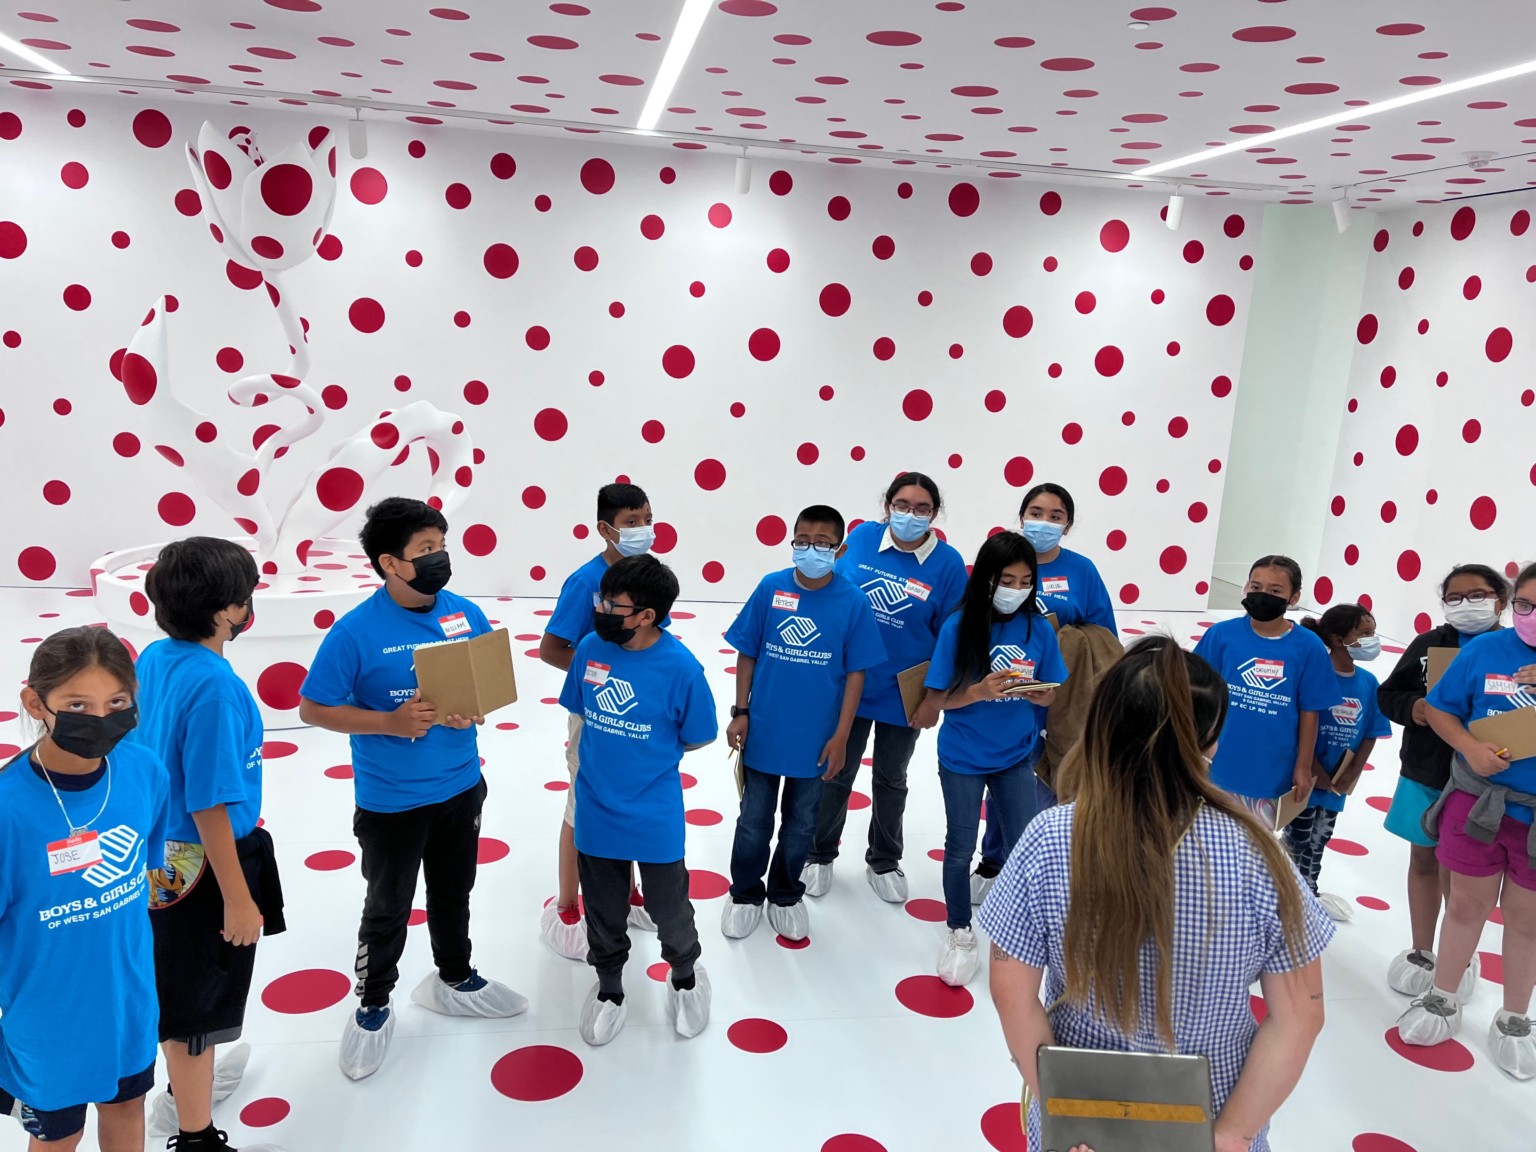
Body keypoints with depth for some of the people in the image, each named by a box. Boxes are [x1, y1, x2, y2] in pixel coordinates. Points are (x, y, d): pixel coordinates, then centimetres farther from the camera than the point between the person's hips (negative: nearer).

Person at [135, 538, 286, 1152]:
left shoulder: (154, 659, -2)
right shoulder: (213, 686, -28)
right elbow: (209, 807, -26)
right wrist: (238, 899, -18)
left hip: (162, 857, 9)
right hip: (204, 864, -9)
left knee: (180, 982, 28)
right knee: (198, 1000, 9)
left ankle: (188, 1085, 52)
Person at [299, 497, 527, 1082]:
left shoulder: (466, 614, -6)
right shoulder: (355, 632, -19)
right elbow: (313, 709, -13)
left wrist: (477, 708, -16)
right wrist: (390, 721, -25)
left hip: (461, 788, 5)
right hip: (391, 802, -4)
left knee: (453, 893, 23)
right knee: (388, 910, 13)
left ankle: (454, 980, 46)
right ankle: (373, 1008, 36)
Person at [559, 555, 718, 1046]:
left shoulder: (681, 667, -20)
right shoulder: (590, 648, -10)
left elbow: (696, 739, -7)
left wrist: (645, 756, 1)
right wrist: (606, 758, 1)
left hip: (656, 819, -2)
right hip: (596, 814, 3)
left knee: (669, 910, 17)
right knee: (604, 916, 20)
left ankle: (685, 976, 47)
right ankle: (609, 987, 47)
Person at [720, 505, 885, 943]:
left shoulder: (854, 602, -11)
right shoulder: (770, 587, -9)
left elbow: (855, 673, -6)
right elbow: (747, 654, -1)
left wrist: (841, 737, -7)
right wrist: (740, 713, -2)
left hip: (815, 739, 0)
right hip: (763, 732, 0)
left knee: (800, 824, 18)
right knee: (753, 820, 16)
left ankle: (786, 895, 40)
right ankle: (745, 893, 37)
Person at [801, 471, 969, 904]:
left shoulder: (948, 563, -13)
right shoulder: (861, 537, -9)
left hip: (904, 694, 0)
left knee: (891, 780, 19)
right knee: (836, 774, 16)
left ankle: (884, 861, 39)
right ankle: (819, 855, 36)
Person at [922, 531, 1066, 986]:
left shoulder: (1039, 628, -7)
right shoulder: (959, 627, -15)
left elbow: (1051, 694, 1)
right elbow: (937, 698, -12)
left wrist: (1035, 693, -22)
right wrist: (980, 691, -30)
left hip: (1017, 757, 2)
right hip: (962, 758, -2)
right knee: (961, 847, 11)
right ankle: (960, 933, 31)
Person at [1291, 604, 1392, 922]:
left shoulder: (1368, 682, -1)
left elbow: (1370, 735, 4)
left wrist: (1351, 775, -4)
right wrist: (1316, 774, -13)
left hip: (1337, 784, 5)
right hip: (1304, 778, -5)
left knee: (1317, 843, 20)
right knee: (1296, 841, 8)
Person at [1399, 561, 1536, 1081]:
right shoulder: (1485, 650, -5)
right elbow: (1439, 709, 3)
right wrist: (1470, 746, -16)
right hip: (1479, 801, 0)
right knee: (1467, 904, 14)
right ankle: (1443, 1002, 32)